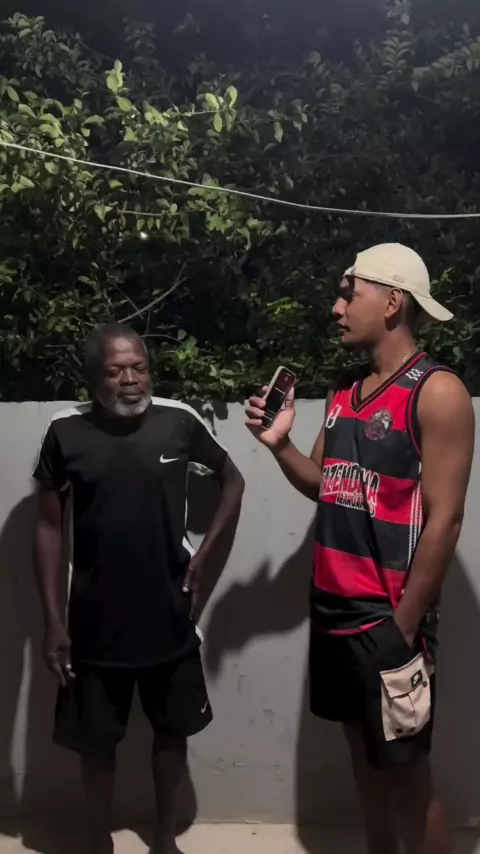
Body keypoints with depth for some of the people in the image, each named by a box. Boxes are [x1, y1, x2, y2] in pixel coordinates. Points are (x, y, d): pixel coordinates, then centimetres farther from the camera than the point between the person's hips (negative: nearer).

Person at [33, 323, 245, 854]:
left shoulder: (180, 422, -8)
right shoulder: (66, 433, -9)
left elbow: (233, 482, 8)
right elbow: (48, 528, -3)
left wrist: (202, 555, 0)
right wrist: (52, 621, -5)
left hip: (168, 614, 1)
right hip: (95, 620, -1)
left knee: (173, 728, 16)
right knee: (96, 738, 14)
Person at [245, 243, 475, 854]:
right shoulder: (344, 394, 10)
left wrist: (404, 626, -16)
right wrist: (279, 443, -1)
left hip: (388, 617, -7)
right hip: (332, 607, 7)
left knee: (404, 772, 6)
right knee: (364, 757, 19)